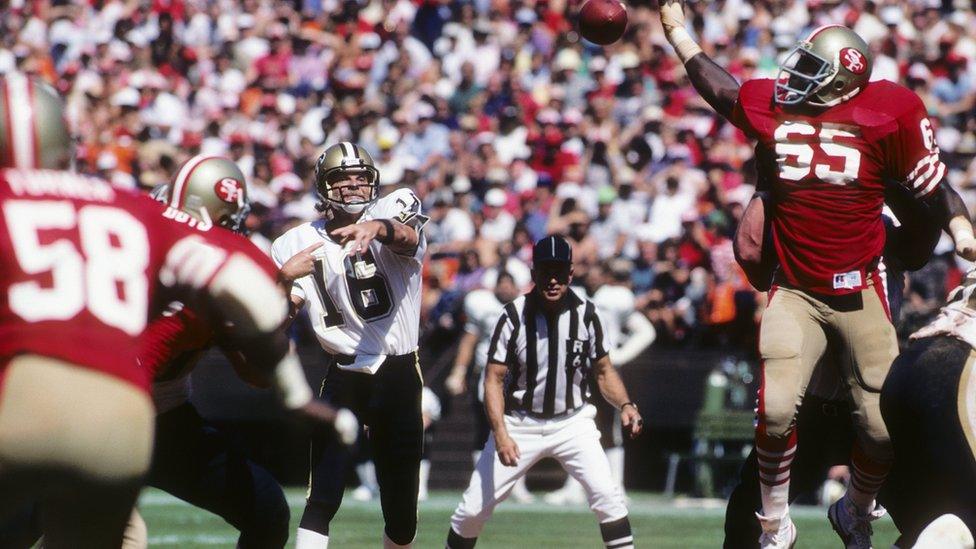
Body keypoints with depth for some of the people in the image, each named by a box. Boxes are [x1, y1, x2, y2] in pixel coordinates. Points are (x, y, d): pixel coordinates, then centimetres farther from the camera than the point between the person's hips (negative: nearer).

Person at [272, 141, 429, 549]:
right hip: (345, 375, 0)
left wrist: (377, 228, -51)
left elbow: (407, 238, -28)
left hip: (399, 375, 0)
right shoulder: (298, 245, 1)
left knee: (401, 512, 8)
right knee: (322, 499, -13)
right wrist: (284, 280, -21)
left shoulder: (393, 211, -3)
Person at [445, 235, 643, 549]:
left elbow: (604, 371, 3)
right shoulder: (514, 317, -14)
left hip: (573, 422, 1)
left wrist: (625, 405, -17)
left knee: (607, 494, -19)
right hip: (519, 424, -1)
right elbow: (494, 380, -13)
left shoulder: (586, 314, -8)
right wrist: (500, 434, -27)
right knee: (474, 508, -2)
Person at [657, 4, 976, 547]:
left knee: (884, 422, -1)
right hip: (794, 291, 2)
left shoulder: (886, 112, -7)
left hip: (859, 291, -1)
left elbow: (930, 181, -1)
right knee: (776, 408, -14)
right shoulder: (771, 106, 2)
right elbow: (721, 88, 21)